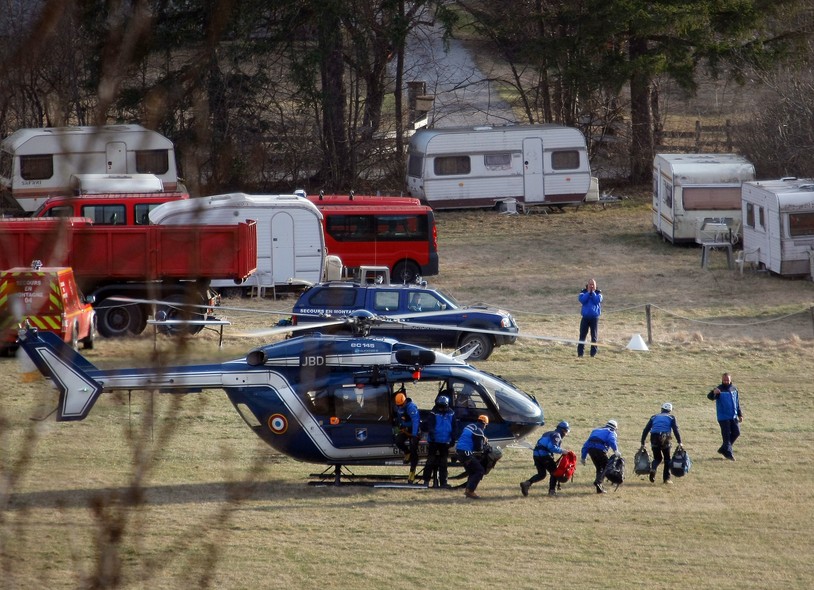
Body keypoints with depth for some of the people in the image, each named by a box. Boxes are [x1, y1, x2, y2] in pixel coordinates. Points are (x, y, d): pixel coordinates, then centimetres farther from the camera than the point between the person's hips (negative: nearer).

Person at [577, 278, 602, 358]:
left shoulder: (598, 293, 4)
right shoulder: (583, 292, 5)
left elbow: (598, 300, -14)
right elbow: (582, 300, -12)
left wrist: (593, 292, -10)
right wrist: (588, 292, -12)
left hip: (594, 318, 0)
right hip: (585, 317, 0)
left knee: (594, 336, 1)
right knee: (582, 335, -2)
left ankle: (593, 353, 7)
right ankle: (580, 353, 0)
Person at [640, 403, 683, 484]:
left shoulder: (654, 417, 22)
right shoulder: (671, 417, 15)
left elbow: (645, 430, 17)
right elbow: (676, 430, 0)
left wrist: (642, 443, 17)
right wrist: (679, 442, -2)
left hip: (654, 439, 2)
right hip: (665, 439, -2)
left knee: (657, 458, 18)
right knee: (667, 458, 15)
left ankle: (653, 469, -12)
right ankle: (666, 478, 11)